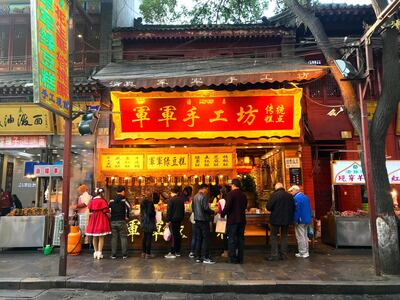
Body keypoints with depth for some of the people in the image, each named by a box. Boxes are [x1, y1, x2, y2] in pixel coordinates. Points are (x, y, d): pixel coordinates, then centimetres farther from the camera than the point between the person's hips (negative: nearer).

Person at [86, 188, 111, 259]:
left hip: (93, 220, 5)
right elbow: (106, 211, -13)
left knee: (95, 237, 14)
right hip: (101, 220, -5)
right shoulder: (103, 201, -12)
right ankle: (99, 252, -1)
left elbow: (90, 210, 11)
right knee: (101, 237, 1)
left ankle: (96, 252, 21)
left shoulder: (91, 201, 5)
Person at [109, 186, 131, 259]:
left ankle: (113, 255, 10)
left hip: (113, 221, 3)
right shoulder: (124, 200, -6)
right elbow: (129, 208, -16)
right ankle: (124, 254, 4)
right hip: (121, 221, -3)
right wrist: (128, 217, -2)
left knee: (114, 237, 9)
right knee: (123, 237, 4)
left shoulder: (111, 200, 6)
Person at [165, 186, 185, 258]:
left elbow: (169, 211, -14)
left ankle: (173, 253, -3)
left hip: (173, 219, -7)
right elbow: (183, 210, 13)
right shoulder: (181, 199, 8)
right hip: (179, 219, 7)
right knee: (178, 234, 13)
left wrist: (167, 220, -11)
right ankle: (178, 251, 20)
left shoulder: (171, 200, -12)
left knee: (174, 235, -5)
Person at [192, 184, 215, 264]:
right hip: (204, 219, -8)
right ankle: (205, 257, -3)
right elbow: (206, 208, -20)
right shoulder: (204, 196, -14)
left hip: (197, 219, 8)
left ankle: (198, 257, 15)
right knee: (206, 238, -3)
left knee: (199, 238, 12)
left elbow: (193, 208, 15)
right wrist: (212, 212, -4)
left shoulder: (195, 197, 11)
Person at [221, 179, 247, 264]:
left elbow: (227, 206, -18)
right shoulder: (243, 195, 8)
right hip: (242, 220, 6)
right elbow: (245, 206, 14)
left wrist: (222, 214, -6)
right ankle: (240, 258, 16)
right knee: (241, 238, 11)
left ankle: (233, 258, 3)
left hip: (232, 220, -6)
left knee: (232, 239, 1)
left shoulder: (231, 194, -11)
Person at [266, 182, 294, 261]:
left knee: (274, 236, 5)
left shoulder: (274, 195, -13)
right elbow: (293, 207, 5)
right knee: (284, 236, 15)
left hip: (276, 219, -5)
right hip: (286, 219, 5)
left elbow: (268, 206, -17)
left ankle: (274, 255, 1)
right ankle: (284, 254, 18)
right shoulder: (289, 195, 2)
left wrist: (273, 210, 4)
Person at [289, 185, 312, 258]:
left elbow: (297, 210, -22)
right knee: (305, 236, 17)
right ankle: (306, 252, 23)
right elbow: (309, 208, 16)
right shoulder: (305, 196, 12)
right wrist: (308, 218, 20)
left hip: (300, 220, -9)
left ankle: (302, 253, 3)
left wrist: (295, 220, -17)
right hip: (307, 219, 9)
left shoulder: (297, 198, -17)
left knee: (300, 237, -1)